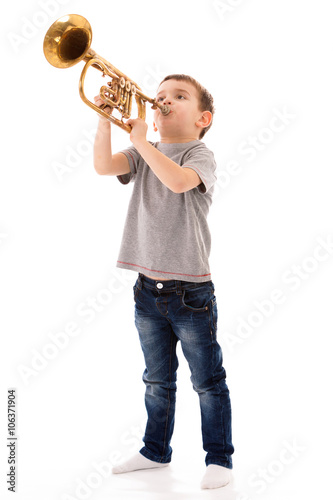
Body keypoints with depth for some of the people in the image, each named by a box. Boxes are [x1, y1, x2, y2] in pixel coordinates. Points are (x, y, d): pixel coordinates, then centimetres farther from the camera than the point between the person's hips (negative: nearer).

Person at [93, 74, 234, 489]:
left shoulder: (200, 155, -6)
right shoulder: (143, 155, 9)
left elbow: (177, 180, -29)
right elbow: (103, 165, -8)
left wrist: (141, 140, -23)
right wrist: (105, 117, -17)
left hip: (190, 291, -5)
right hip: (148, 289, 5)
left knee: (208, 382, 7)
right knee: (157, 381, 19)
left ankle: (219, 458, 22)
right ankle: (156, 451, 34)